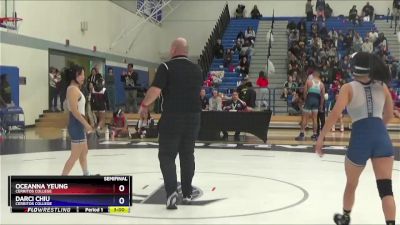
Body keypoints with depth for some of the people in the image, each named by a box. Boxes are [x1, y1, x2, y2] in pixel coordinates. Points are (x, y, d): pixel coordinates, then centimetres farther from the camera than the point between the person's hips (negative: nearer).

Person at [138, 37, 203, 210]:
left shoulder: (166, 67, -8)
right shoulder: (197, 69, 9)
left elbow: (155, 90, -17)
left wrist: (144, 105, -3)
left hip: (172, 118, -5)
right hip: (193, 117, 5)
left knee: (167, 156, 3)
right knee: (187, 155, 14)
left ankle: (171, 191, -12)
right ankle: (187, 194, 20)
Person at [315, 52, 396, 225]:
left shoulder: (349, 88, 3)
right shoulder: (382, 86, 13)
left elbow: (335, 114, -11)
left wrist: (321, 137, -7)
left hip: (360, 139, -1)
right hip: (382, 138, 1)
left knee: (351, 184, 21)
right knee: (385, 188, -2)